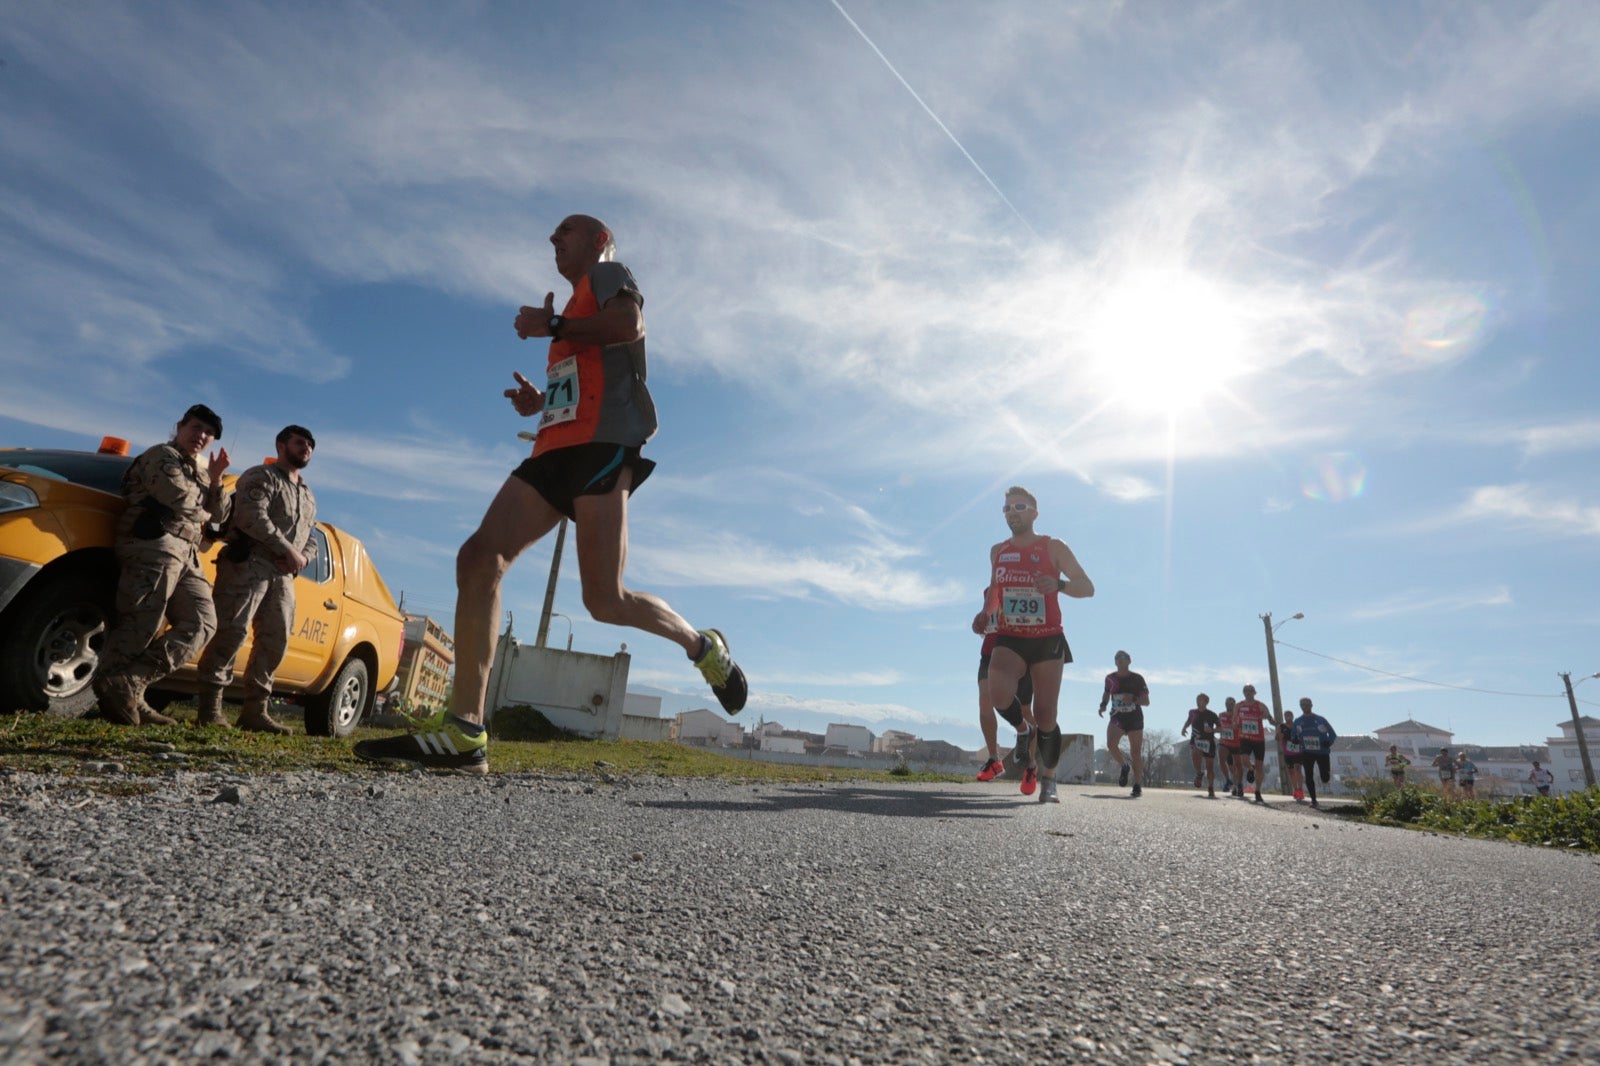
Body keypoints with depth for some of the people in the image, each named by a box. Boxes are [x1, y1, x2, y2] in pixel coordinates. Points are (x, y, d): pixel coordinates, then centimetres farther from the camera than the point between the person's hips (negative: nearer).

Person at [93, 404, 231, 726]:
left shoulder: (200, 470, 28)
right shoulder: (162, 456, 3)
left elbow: (220, 515, 20)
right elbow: (179, 498, -13)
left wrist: (216, 479, 7)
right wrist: (203, 500, 8)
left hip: (185, 555, 8)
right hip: (156, 544, -8)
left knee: (202, 623, -5)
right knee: (141, 625, -13)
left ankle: (131, 687, -10)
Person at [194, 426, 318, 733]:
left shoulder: (308, 496, 26)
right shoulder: (261, 476, 3)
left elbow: (311, 538, 23)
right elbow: (252, 517, -14)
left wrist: (303, 558, 0)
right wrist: (289, 551, -16)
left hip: (283, 574, 7)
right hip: (248, 564, -7)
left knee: (276, 640, 3)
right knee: (232, 632, -11)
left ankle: (255, 710, 7)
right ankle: (209, 708, -5)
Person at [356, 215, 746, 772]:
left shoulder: (609, 273, 13)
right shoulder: (574, 311, 37)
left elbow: (630, 323, -10)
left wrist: (550, 325, -2)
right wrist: (542, 403, 21)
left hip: (601, 444, -9)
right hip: (556, 450, 9)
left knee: (605, 601, -15)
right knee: (478, 556, -11)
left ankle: (704, 647, 12)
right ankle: (463, 731, -14)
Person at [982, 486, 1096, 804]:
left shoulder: (1053, 548, -1)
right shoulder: (997, 551, 11)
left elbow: (1087, 587, -4)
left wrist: (1056, 584, -24)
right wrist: (986, 613, 6)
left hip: (1048, 640, -2)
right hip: (1009, 640, 2)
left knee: (1045, 715, -1)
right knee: (999, 696, -24)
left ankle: (1049, 781, 20)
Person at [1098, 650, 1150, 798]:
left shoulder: (1137, 678, -7)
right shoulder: (1110, 678, 2)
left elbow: (1146, 701, -6)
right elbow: (1106, 692, 21)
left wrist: (1133, 698, -25)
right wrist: (1103, 704, 3)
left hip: (1135, 719, -2)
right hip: (1117, 717, 2)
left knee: (1135, 752, -1)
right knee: (1111, 744, -21)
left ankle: (1138, 786, 10)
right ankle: (1123, 766, 8)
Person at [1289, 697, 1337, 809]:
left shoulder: (1320, 720, -4)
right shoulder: (1298, 721, 5)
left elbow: (1332, 734, 1)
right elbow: (1294, 736, 14)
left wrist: (1329, 742, -18)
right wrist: (1295, 740, -10)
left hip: (1322, 752, -2)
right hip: (1306, 753, 2)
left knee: (1325, 779, -1)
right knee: (1309, 777, -5)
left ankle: (1325, 777, 37)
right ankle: (1313, 800, 6)